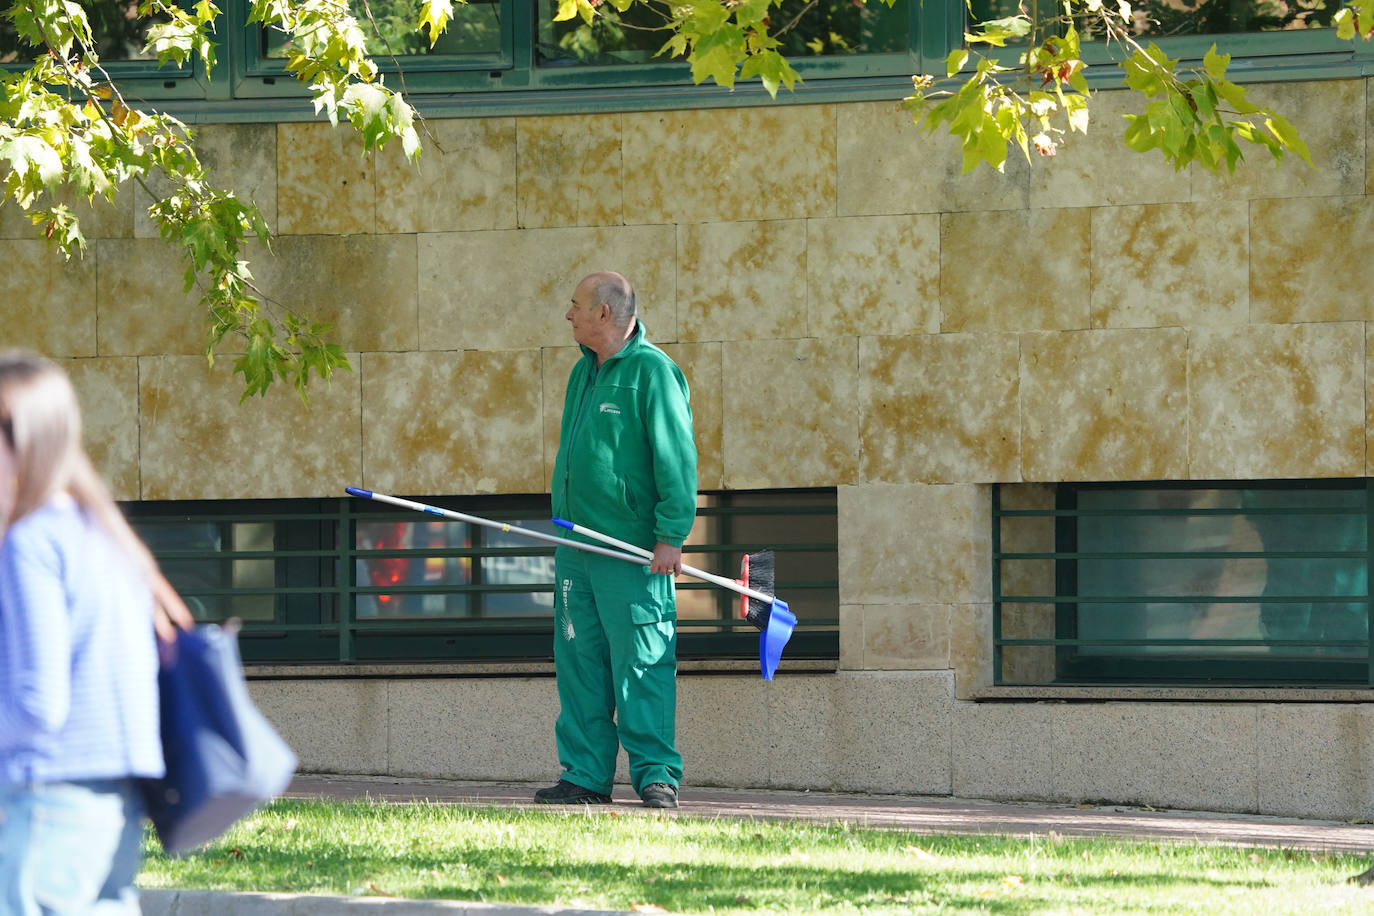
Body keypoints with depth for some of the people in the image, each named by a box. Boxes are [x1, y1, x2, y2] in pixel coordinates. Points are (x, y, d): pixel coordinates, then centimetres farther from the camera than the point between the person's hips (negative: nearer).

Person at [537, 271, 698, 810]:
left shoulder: (651, 371, -10)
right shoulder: (585, 371, 16)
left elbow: (676, 457, -14)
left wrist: (671, 534, -18)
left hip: (631, 549, -8)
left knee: (641, 663, -7)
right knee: (579, 663, 7)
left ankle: (656, 774, -5)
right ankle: (585, 775, 10)